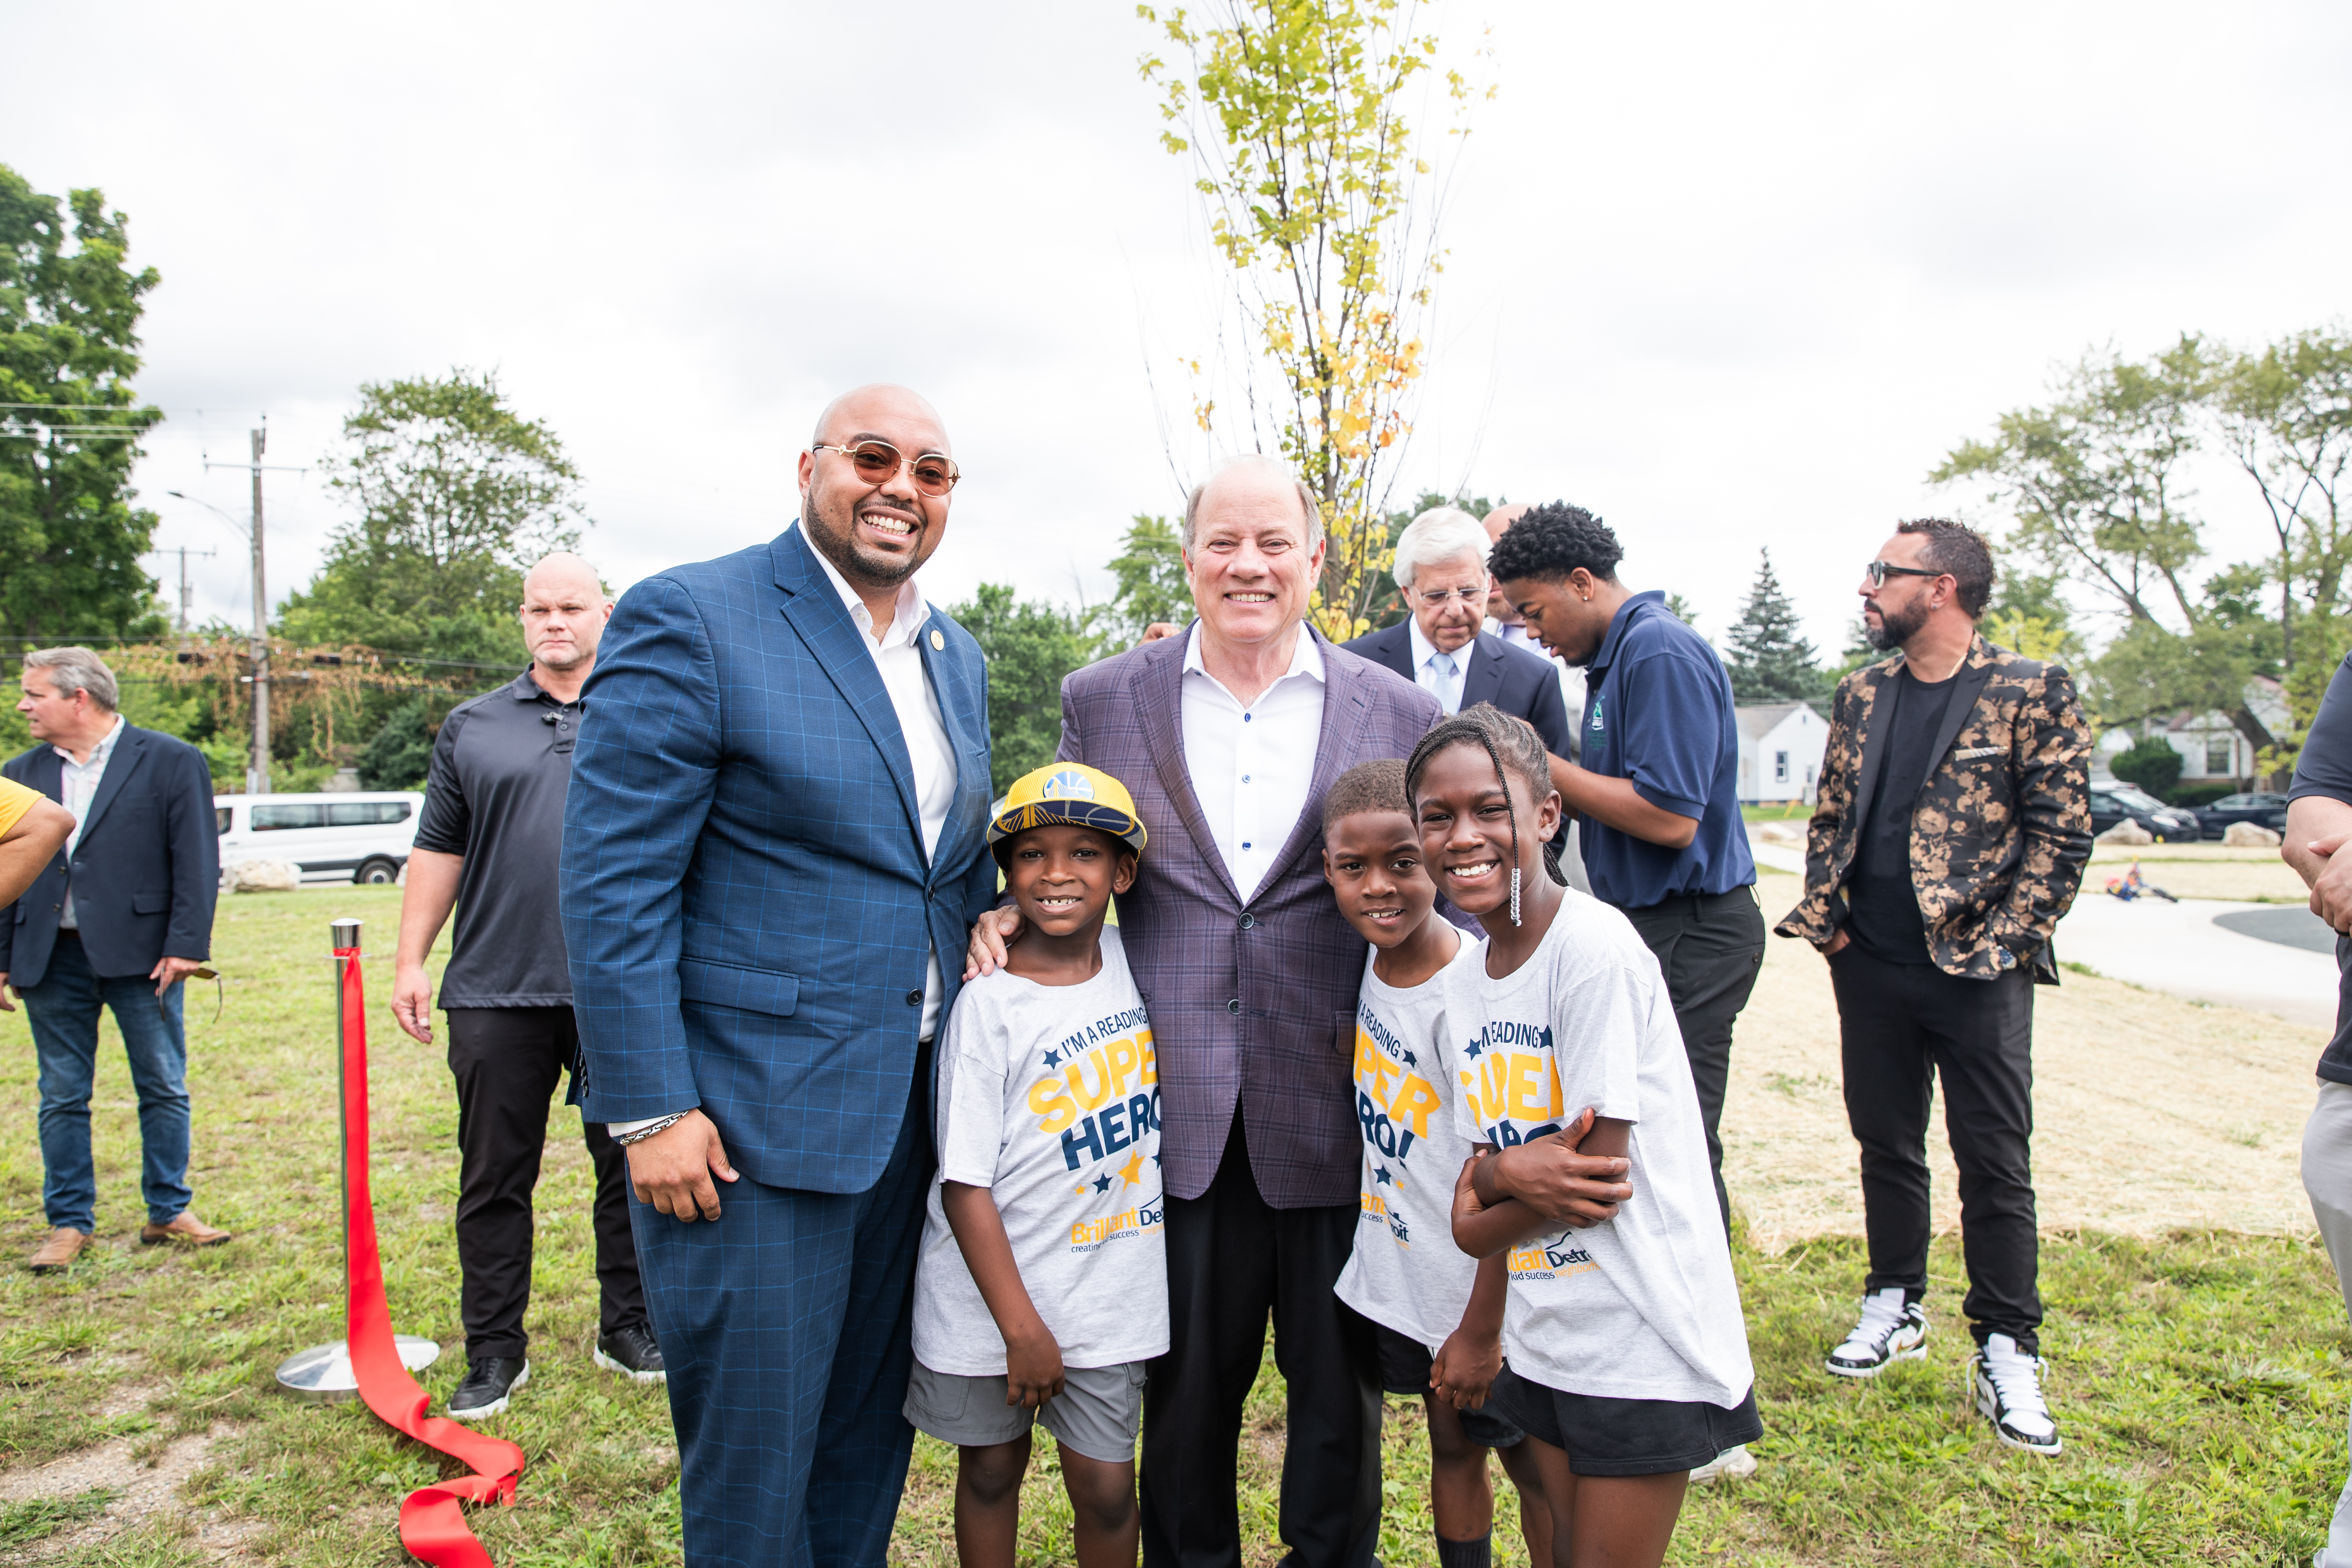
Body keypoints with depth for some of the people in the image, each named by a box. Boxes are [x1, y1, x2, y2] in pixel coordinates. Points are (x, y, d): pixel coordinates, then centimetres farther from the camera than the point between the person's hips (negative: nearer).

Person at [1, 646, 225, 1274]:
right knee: (62, 1097, 10)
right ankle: (69, 1221, 21)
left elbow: (197, 862, -6)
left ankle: (169, 1211, 18)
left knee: (164, 1089, 5)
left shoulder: (170, 762, -3)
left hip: (140, 954, -3)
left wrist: (186, 944, -12)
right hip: (51, 961, 4)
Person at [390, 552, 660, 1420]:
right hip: (496, 992, 1)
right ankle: (495, 1351, 22)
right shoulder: (472, 727, 10)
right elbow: (439, 851, 11)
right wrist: (411, 961, 5)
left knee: (631, 1169, 9)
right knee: (495, 1179, 8)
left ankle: (628, 1331, 25)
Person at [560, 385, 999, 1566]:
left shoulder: (957, 659, 11)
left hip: (917, 1113, 7)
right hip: (750, 1125, -6)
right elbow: (612, 881, -14)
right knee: (753, 1462, 8)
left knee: (871, 1439, 21)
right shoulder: (688, 621, -11)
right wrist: (651, 1111, -17)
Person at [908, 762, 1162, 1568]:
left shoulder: (1130, 960, -3)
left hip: (1108, 1290, 3)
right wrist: (1020, 1326, -16)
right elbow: (965, 1184, -15)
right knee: (991, 1472, 16)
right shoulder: (988, 1004, -17)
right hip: (996, 1292, -3)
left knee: (1106, 1486, 10)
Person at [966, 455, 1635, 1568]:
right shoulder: (1102, 701, 3)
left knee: (1340, 1386, 17)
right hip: (1175, 1108, 0)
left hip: (1336, 1103, 0)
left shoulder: (1400, 714, 1)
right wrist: (1012, 913, -6)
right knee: (1186, 1382, 15)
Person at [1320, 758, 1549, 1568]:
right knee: (1451, 1448, 22)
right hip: (1400, 1278, 7)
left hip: (1479, 1290, -6)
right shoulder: (1375, 957, -5)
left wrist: (1482, 1330, -17)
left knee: (1532, 1466, 13)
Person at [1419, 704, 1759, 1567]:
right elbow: (1483, 1166, 7)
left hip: (1641, 1342, -7)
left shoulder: (1595, 945, -19)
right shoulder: (1470, 985, 4)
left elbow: (1600, 1171, -19)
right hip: (1543, 1335, 7)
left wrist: (1482, 1213, -6)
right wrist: (1502, 1175, -14)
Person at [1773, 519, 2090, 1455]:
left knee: (1995, 1162, 2)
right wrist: (1825, 913, 2)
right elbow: (1829, 816, 14)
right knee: (1886, 1146, 14)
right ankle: (1895, 1308, 30)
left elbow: (2062, 833, -6)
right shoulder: (1862, 697, 10)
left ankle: (2006, 1354, 14)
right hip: (1871, 967, 5)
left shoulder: (2032, 693, -5)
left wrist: (2002, 943, -11)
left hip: (1976, 970, -4)